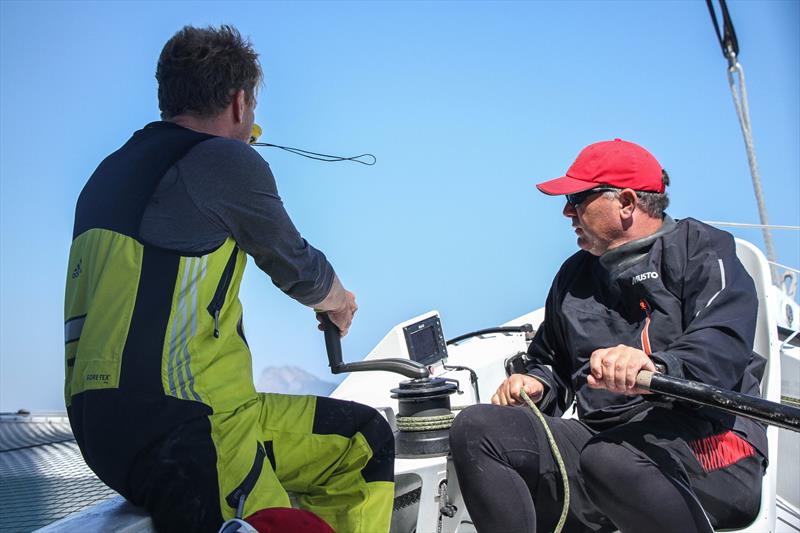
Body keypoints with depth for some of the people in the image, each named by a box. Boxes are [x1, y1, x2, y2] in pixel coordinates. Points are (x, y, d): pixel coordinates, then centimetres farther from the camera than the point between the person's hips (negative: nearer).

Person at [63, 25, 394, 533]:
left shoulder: (110, 172, 16)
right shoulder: (225, 161, -7)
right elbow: (297, 268, 6)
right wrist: (340, 300, 28)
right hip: (178, 433, -9)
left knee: (366, 439, 15)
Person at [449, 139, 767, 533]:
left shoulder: (700, 249, 2)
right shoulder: (575, 273, 23)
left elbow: (723, 346, -16)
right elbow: (549, 360, 33)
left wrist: (655, 368, -36)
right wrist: (535, 383, 10)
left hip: (703, 436, -6)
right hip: (598, 437, 6)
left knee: (610, 457, -39)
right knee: (475, 429, -14)